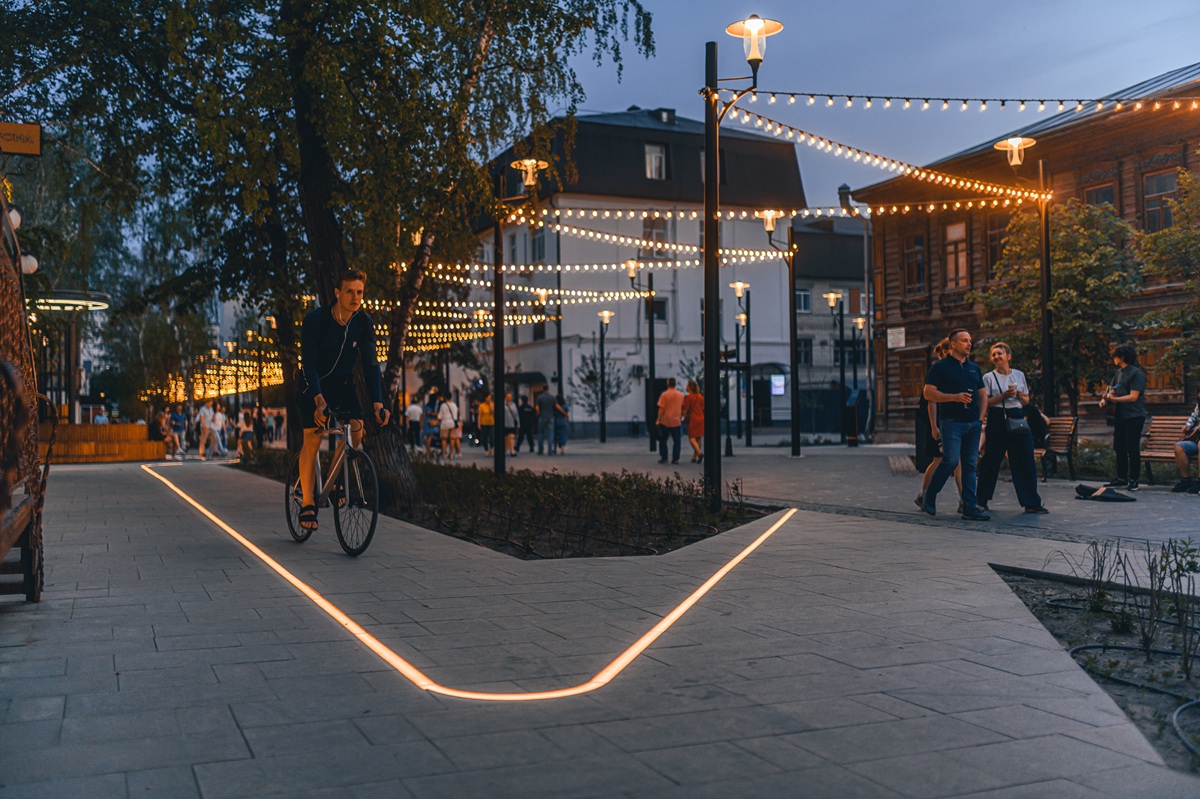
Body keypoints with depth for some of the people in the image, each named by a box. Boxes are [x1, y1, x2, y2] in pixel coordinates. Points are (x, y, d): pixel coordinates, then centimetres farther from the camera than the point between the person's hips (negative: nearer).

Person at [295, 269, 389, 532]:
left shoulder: (364, 324, -12)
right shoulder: (314, 321, -22)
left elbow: (370, 364, -14)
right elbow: (309, 364, -26)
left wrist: (377, 403, -25)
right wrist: (319, 400, -39)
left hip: (343, 384, 3)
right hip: (315, 385, -3)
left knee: (356, 430, -18)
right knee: (312, 440, -10)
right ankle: (307, 505, -2)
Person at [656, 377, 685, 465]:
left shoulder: (664, 394, -10)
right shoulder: (681, 395, 4)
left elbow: (661, 409, -12)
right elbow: (683, 409, 11)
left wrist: (658, 420, -7)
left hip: (665, 421, -3)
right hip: (677, 421, 3)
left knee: (663, 440, 9)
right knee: (677, 441, 7)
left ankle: (663, 458, 7)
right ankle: (675, 458, 4)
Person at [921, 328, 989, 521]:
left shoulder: (974, 368, 18)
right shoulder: (941, 367, -1)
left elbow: (983, 395, 22)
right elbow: (928, 393, -8)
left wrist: (980, 418, 8)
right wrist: (955, 397, -17)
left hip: (973, 423, 6)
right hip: (951, 422, -6)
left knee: (970, 465, 3)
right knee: (951, 460, -17)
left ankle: (969, 508, 3)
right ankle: (929, 497, 2)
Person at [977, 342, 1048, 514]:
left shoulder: (1019, 375, 12)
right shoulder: (989, 377, 3)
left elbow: (1026, 401, 16)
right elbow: (985, 403, -5)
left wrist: (1018, 395, -5)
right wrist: (1003, 396, -16)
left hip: (1018, 419, 3)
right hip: (997, 420, -3)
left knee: (1026, 460, 0)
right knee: (991, 461, -2)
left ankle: (1031, 503, 5)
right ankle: (981, 500, 9)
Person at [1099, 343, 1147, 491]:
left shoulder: (1136, 373, -12)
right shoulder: (1119, 372, 14)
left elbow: (1133, 396, -20)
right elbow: (1111, 389, 22)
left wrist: (1114, 399, -25)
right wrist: (1104, 399, 2)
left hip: (1134, 416, -9)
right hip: (1120, 416, 9)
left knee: (1132, 448, -5)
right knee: (1119, 447, 12)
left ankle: (1133, 480, 1)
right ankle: (1121, 477, 21)